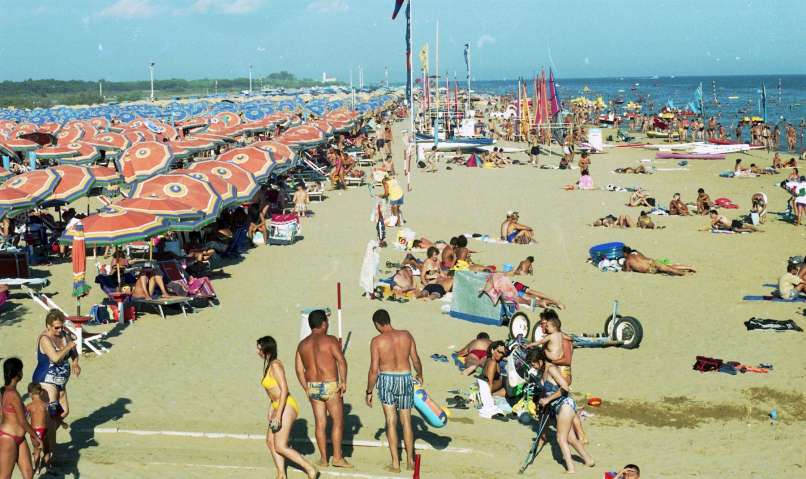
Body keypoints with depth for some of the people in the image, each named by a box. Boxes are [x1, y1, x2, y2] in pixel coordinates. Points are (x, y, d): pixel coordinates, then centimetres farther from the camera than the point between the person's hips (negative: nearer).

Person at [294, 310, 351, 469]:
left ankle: (323, 458, 13)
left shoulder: (302, 344, 8)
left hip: (313, 388, 5)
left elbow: (299, 369, 7)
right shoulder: (330, 340, -8)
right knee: (338, 421, 2)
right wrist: (343, 382, -13)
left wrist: (307, 389, 12)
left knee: (320, 423, 11)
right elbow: (341, 361, -17)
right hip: (331, 386, -5)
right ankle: (337, 457, -1)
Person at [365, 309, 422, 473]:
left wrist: (369, 392, 1)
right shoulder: (406, 335, -1)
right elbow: (416, 360, 6)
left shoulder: (377, 341, -10)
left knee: (391, 422, 3)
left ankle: (395, 463, 1)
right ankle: (410, 461, 22)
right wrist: (419, 375, 26)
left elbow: (374, 369, -10)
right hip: (406, 378, 3)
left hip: (386, 380, -3)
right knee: (406, 422, 14)